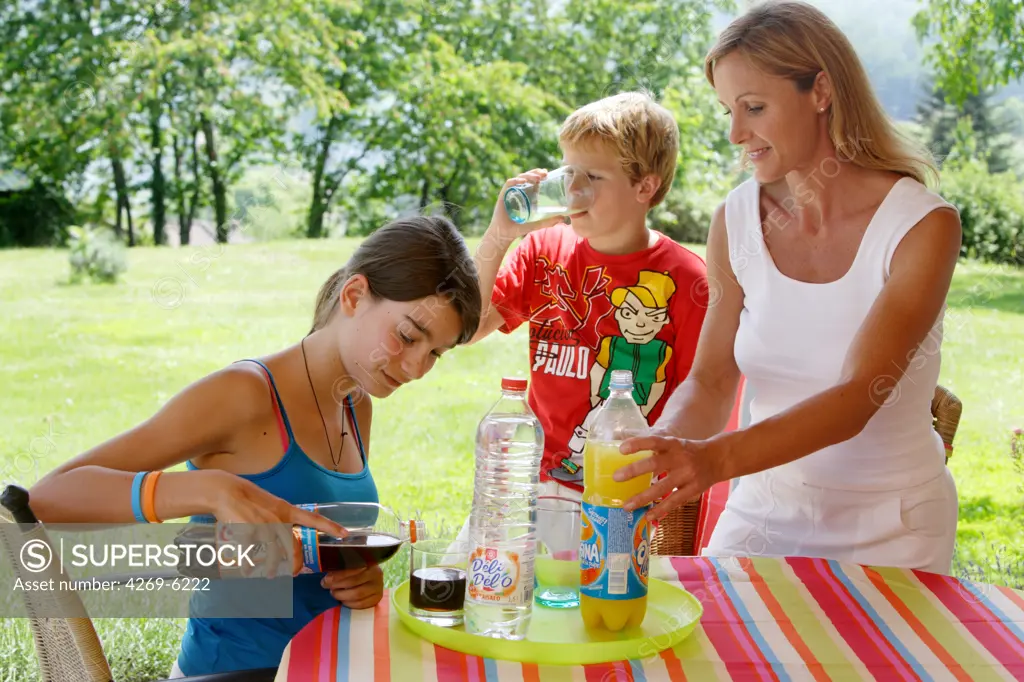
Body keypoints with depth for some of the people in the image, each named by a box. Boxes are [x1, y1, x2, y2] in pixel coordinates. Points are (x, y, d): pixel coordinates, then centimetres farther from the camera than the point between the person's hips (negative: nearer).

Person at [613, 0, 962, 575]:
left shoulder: (923, 226, -16)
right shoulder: (737, 220, -3)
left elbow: (857, 399, -26)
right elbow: (710, 381, -2)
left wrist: (717, 458, -40)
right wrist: (661, 451, -24)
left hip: (888, 525, -3)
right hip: (766, 508, 4)